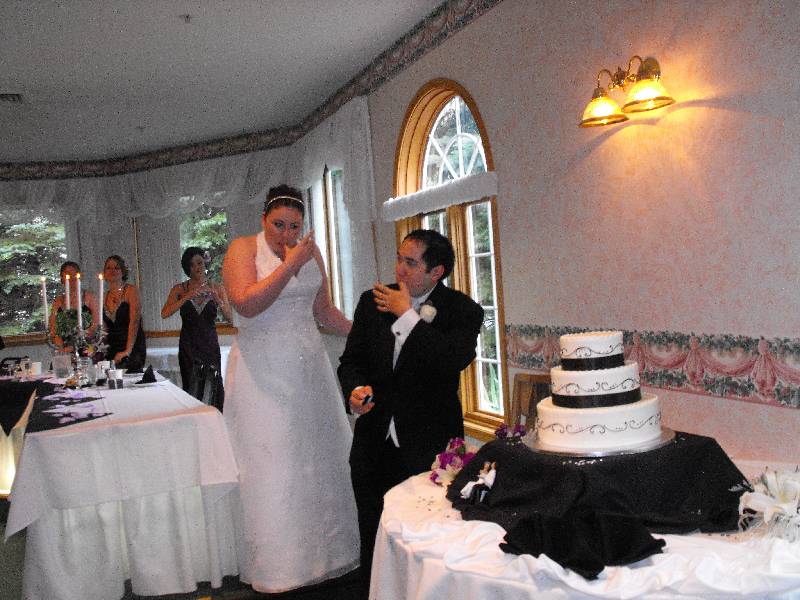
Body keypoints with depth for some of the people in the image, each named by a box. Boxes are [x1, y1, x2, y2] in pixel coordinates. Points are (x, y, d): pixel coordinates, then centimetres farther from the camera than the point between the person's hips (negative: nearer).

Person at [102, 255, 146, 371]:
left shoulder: (131, 290, -4)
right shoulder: (106, 296, 14)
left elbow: (134, 322, -14)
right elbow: (105, 328, 17)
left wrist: (127, 351, -22)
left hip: (132, 349, -5)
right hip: (112, 349, 5)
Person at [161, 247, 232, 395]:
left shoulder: (217, 288, 3)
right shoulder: (179, 289, 3)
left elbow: (229, 318, -5)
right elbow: (165, 314, -13)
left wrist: (217, 300, -20)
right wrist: (187, 297, -22)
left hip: (210, 345, 0)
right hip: (188, 348, 0)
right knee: (190, 391, 0)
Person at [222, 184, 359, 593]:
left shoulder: (310, 250, 9)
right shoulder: (243, 249, -5)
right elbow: (246, 303, -21)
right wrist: (289, 265, -19)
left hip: (308, 368, 5)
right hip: (262, 371, -5)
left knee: (318, 458, 9)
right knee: (270, 464, -1)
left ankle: (323, 551, 24)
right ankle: (276, 564, 12)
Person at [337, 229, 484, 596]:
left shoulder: (462, 311, -7)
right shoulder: (372, 302, 4)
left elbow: (453, 361, -25)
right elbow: (351, 360, 9)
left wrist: (407, 315, -20)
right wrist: (357, 388, -13)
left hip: (429, 446, -4)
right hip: (375, 444, 4)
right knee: (373, 541, 14)